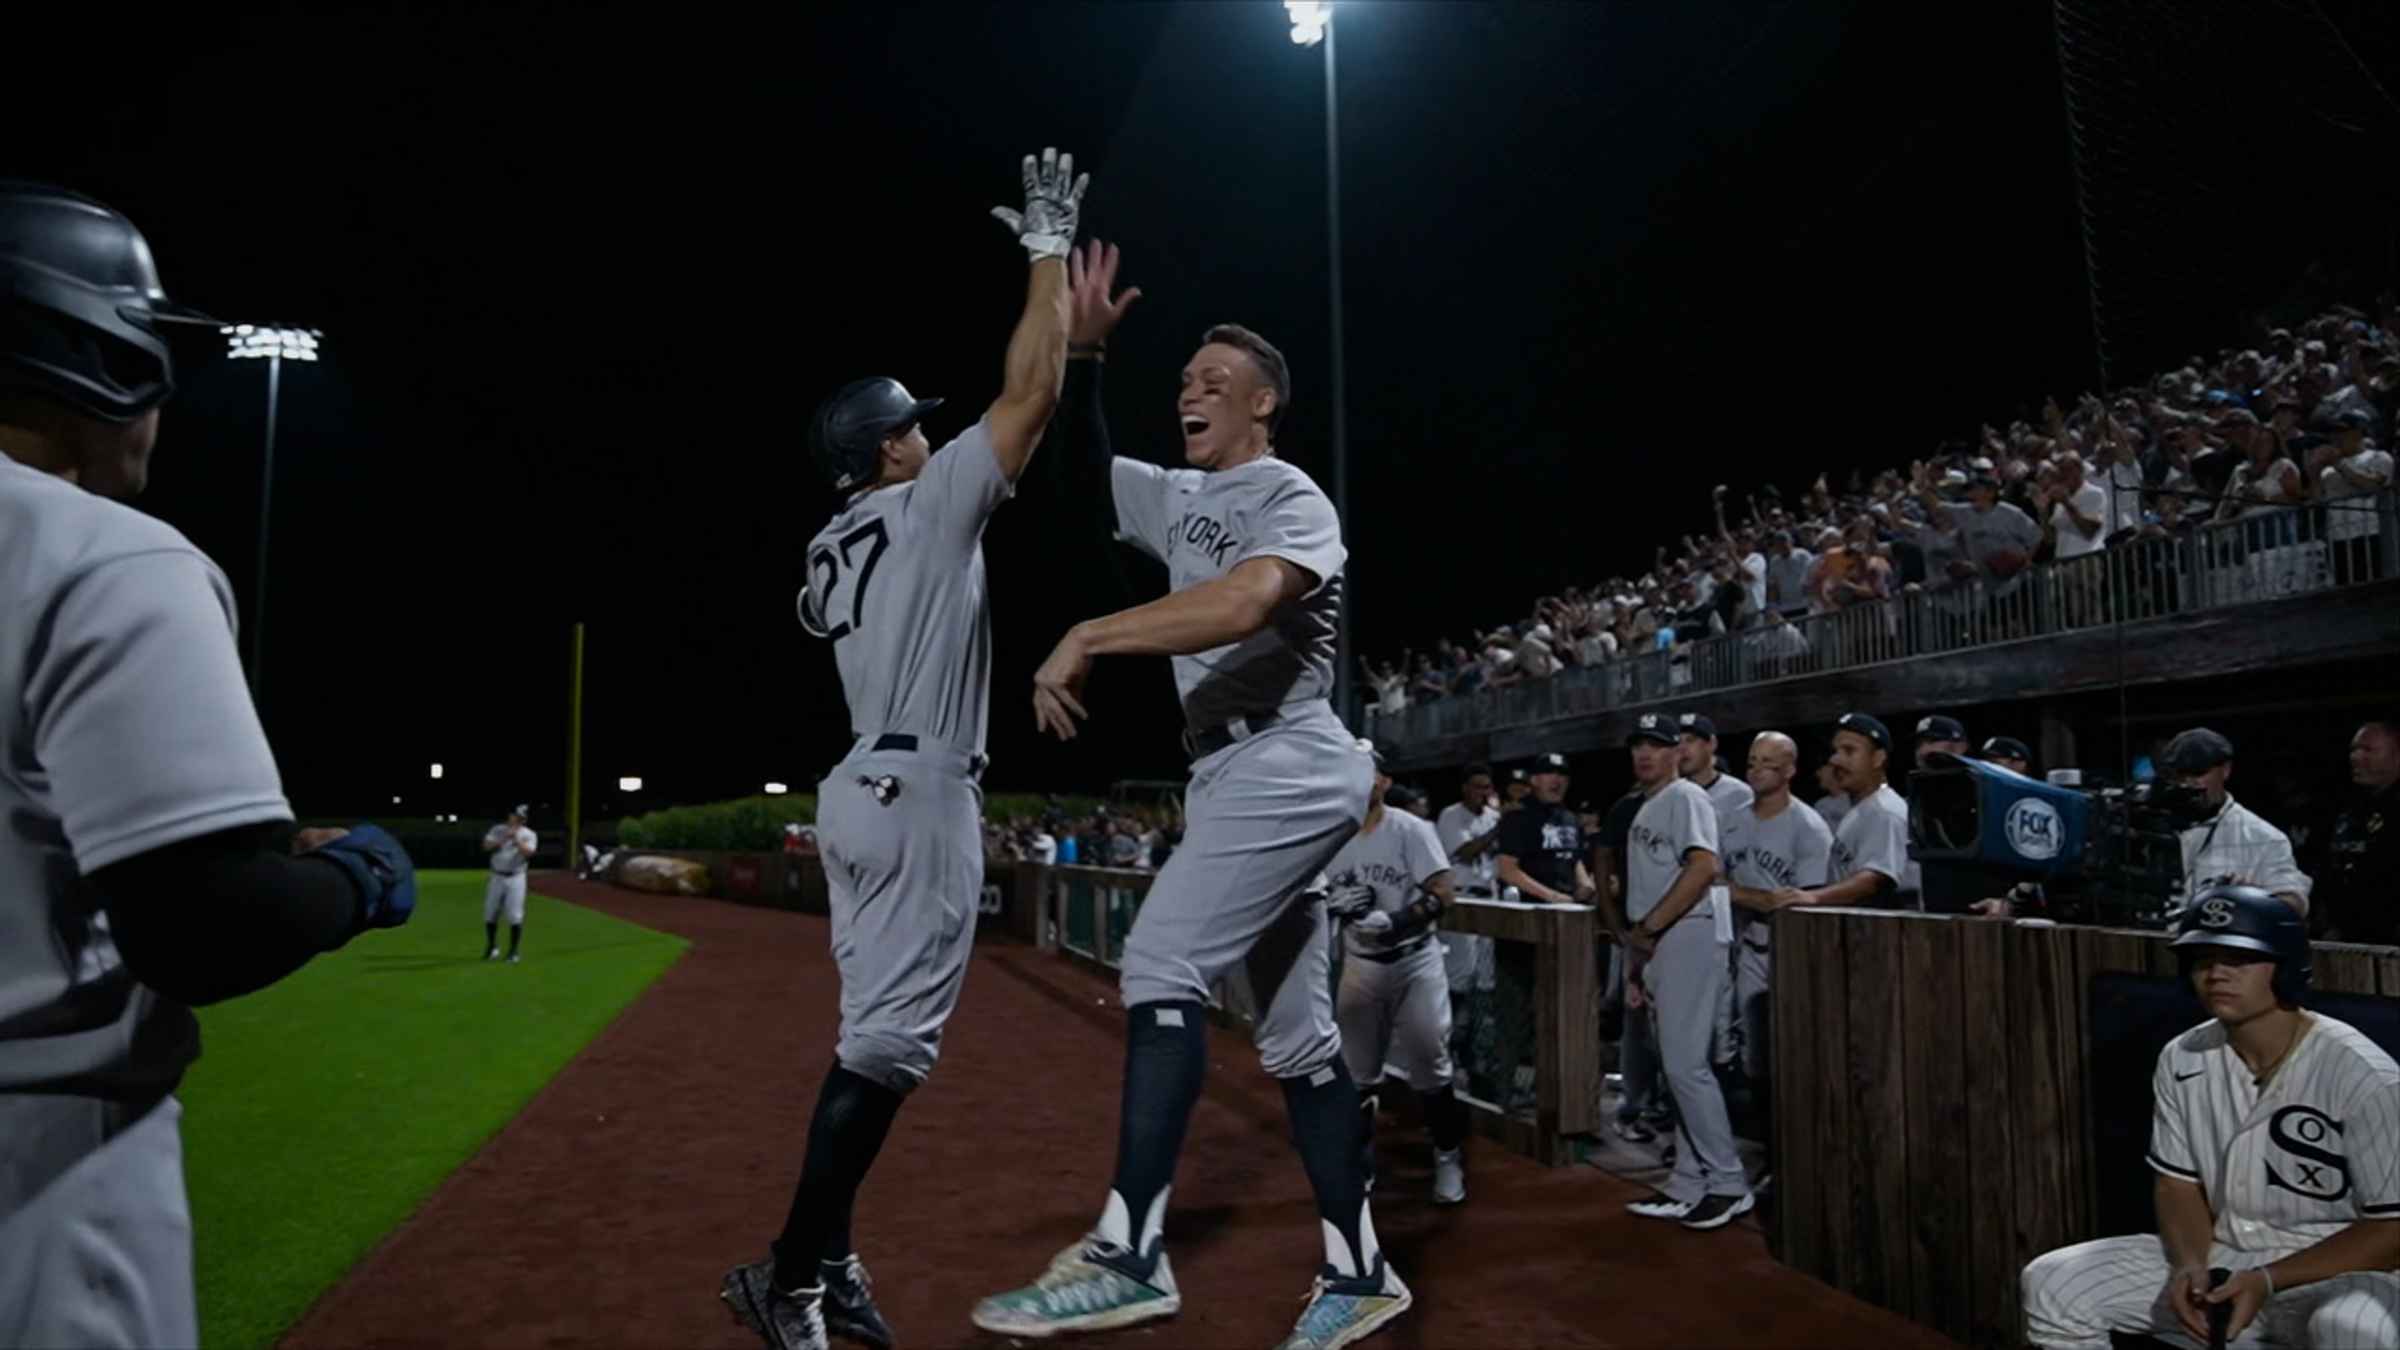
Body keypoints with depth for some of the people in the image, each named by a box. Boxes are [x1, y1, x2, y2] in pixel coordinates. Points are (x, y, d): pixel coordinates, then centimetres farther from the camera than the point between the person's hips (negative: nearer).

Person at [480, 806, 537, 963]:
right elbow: (487, 846, -7)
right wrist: (503, 839, -19)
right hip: (497, 877, 3)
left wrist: (515, 838, -21)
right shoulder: (497, 830, 7)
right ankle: (492, 948, 26)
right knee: (490, 914, 8)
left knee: (515, 916, -7)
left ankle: (513, 952, 3)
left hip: (515, 879, -3)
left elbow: (528, 852, -16)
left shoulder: (528, 835, 0)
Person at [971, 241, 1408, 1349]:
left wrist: (1090, 636, -28)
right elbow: (1087, 466, 25)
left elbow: (1244, 603, -28)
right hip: (1234, 777, 9)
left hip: (1287, 768, -9)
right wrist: (1083, 351, 10)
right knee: (1295, 1029, 8)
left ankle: (1129, 1254, -16)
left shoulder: (1289, 496, -7)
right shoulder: (1177, 498, 19)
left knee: (1162, 962, -19)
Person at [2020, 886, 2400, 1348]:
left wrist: (2268, 1281, -22)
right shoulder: (2181, 1060, -2)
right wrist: (2191, 1266, -12)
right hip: (2217, 1258, 5)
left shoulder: (2363, 1075, -17)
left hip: (2337, 1271, -5)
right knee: (2052, 1284, -9)